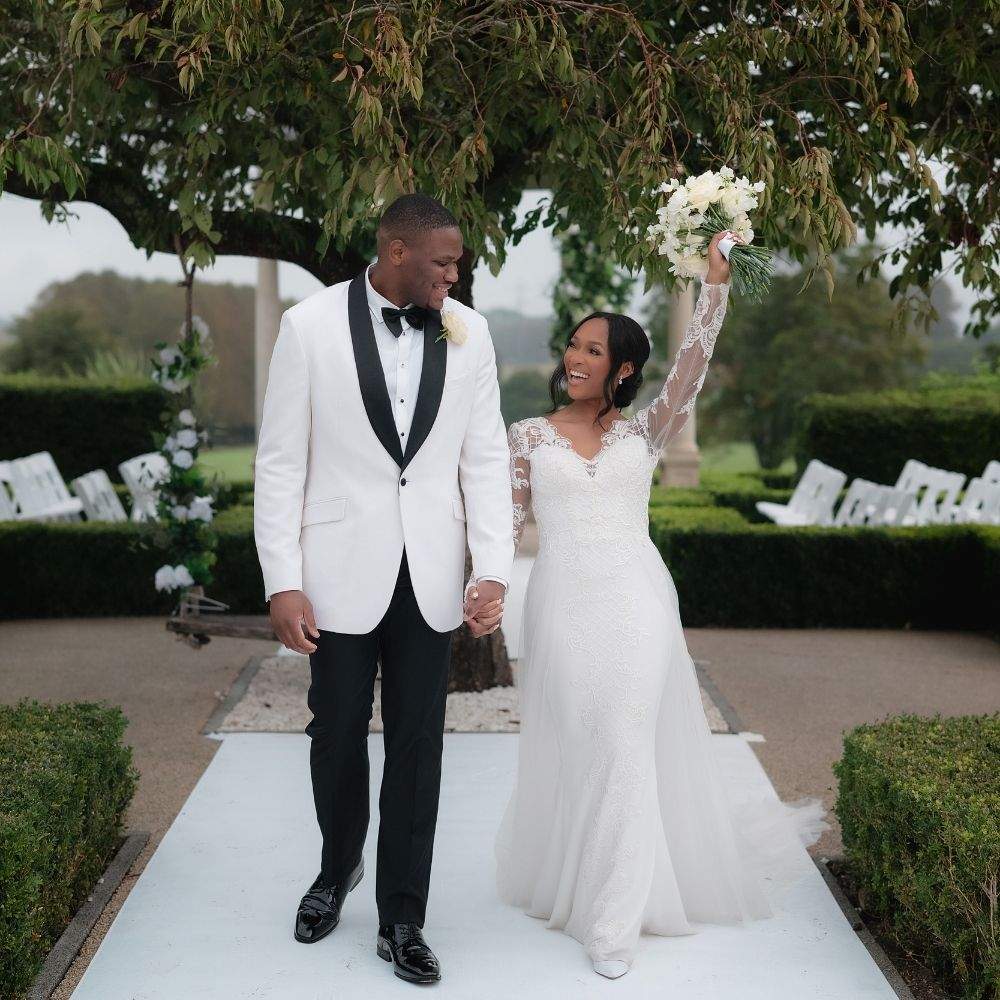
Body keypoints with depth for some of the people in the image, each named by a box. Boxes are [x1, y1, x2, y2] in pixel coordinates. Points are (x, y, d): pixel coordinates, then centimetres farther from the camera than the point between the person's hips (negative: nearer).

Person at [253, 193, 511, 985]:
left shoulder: (468, 332, 1)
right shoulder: (311, 325, -6)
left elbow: (485, 459, 2)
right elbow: (281, 461, -5)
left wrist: (493, 568, -7)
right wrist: (283, 582, -9)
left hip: (430, 577, 2)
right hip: (342, 570, -1)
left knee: (418, 748, 7)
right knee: (338, 735, 13)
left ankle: (401, 918, 20)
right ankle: (339, 868, 40)